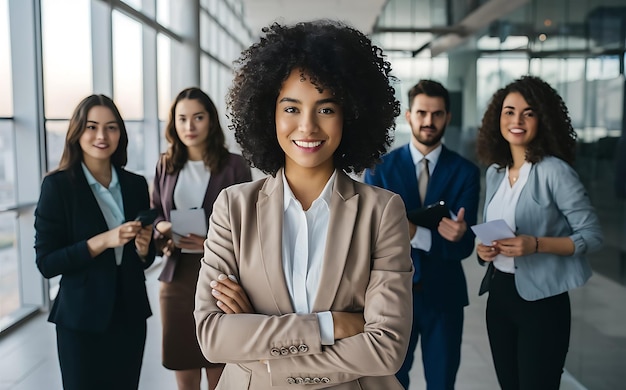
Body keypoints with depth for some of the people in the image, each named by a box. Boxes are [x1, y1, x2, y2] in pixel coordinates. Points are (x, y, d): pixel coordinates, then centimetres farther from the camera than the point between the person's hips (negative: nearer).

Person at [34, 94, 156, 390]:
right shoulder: (58, 185, -9)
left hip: (130, 315, 4)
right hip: (82, 320, -4)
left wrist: (143, 248, -10)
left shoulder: (135, 185, 4)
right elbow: (46, 263, -12)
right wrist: (103, 240, -22)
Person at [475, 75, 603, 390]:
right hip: (498, 293, 6)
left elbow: (592, 235, -12)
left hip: (541, 299, -6)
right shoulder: (494, 172, 7)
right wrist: (483, 249, -4)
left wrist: (536, 245, -24)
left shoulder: (555, 171, -12)